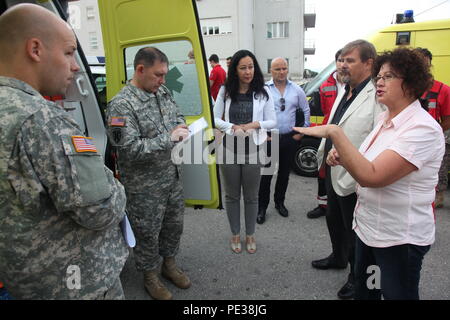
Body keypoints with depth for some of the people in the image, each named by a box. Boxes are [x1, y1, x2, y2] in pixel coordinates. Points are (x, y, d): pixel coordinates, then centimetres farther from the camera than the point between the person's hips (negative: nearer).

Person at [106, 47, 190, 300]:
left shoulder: (163, 92, 3)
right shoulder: (122, 105, -20)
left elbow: (177, 114, 20)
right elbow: (130, 149, -26)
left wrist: (181, 125, -3)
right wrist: (168, 138, -26)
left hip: (172, 176, 7)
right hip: (145, 185, -7)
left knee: (174, 224, 21)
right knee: (148, 232, 12)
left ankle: (169, 264, 46)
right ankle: (150, 276, 37)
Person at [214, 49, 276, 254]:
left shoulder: (263, 92, -2)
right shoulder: (225, 91, 0)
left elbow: (272, 121, 0)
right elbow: (215, 118, 0)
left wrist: (255, 124, -18)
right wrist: (233, 127, -17)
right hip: (230, 148, 1)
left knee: (251, 196, 12)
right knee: (232, 195, 13)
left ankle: (250, 235, 33)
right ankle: (235, 234, 33)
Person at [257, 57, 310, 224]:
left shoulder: (296, 90, 4)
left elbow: (306, 110, 13)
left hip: (289, 138, 4)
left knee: (284, 173, 15)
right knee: (266, 174, 2)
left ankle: (279, 202, 33)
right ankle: (262, 207, 15)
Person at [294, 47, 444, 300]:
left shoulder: (422, 128, -22)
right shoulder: (387, 119, 6)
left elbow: (371, 176, -31)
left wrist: (334, 132, -31)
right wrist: (342, 156, -4)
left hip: (399, 239, -8)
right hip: (368, 227, 8)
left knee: (396, 293, 13)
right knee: (364, 290, 23)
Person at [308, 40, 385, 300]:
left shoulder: (377, 96, -21)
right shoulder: (345, 92, 10)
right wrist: (325, 154, 16)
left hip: (355, 179, -9)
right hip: (334, 173, 9)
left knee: (354, 230, 10)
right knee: (334, 220, 25)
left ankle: (358, 278, 32)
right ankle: (338, 257, 50)